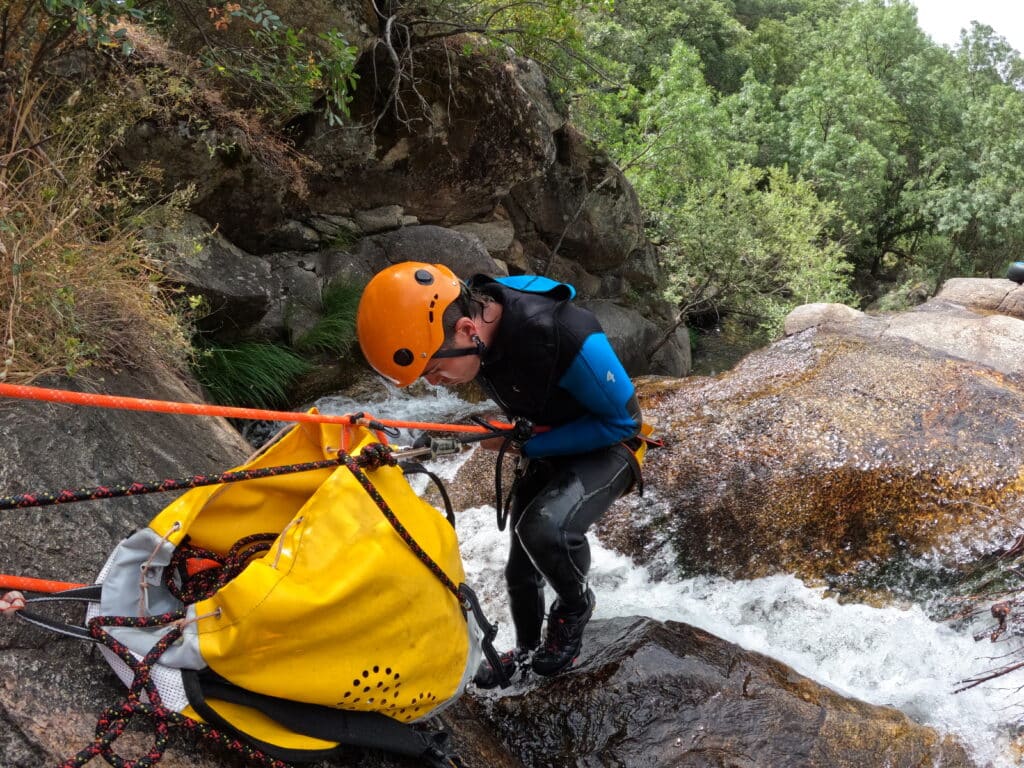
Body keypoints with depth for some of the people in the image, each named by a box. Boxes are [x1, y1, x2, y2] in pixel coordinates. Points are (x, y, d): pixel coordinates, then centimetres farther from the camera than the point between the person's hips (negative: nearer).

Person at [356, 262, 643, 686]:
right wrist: (522, 440, 3)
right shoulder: (470, 307, -18)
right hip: (542, 448, 7)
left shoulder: (569, 339, -40)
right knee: (521, 567, 15)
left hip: (605, 449, -6)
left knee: (544, 528, -33)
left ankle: (575, 605, -2)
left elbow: (623, 420, -24)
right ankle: (526, 650, 44)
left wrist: (526, 444, -24)